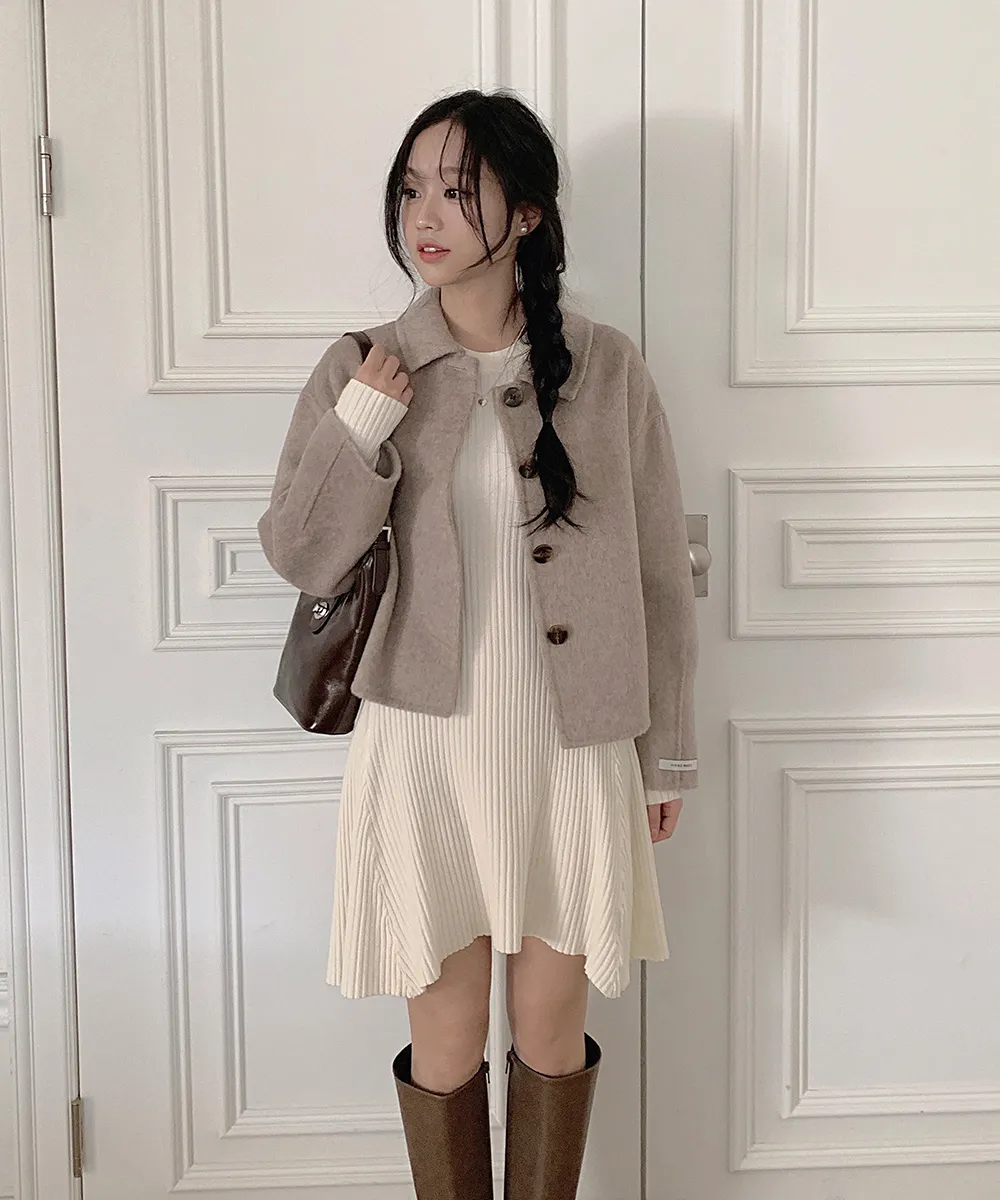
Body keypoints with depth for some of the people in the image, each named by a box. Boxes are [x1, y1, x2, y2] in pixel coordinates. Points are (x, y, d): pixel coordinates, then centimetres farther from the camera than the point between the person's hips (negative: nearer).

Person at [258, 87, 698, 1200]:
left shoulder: (605, 367, -3)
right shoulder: (362, 369, -2)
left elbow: (657, 569, 3)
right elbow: (301, 559, -5)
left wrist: (667, 751, 5)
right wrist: (362, 426, -19)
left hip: (571, 744, 1)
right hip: (427, 742, 0)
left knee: (553, 1024, 13)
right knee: (447, 1032, 11)